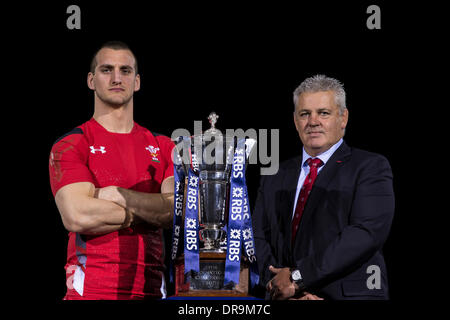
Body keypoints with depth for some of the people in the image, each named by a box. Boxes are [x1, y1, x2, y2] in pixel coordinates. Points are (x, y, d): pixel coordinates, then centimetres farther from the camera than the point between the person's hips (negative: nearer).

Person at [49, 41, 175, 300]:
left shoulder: (163, 147, 11)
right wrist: (151, 210, -6)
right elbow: (77, 217, -15)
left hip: (151, 288, 3)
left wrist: (119, 196, -12)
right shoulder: (71, 146, 0)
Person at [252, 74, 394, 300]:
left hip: (349, 294, -3)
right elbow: (259, 239, 9)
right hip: (284, 297, 3)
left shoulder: (371, 168, 2)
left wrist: (298, 276, -14)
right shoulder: (274, 177, 16)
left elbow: (367, 232, -11)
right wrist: (282, 287, -9)